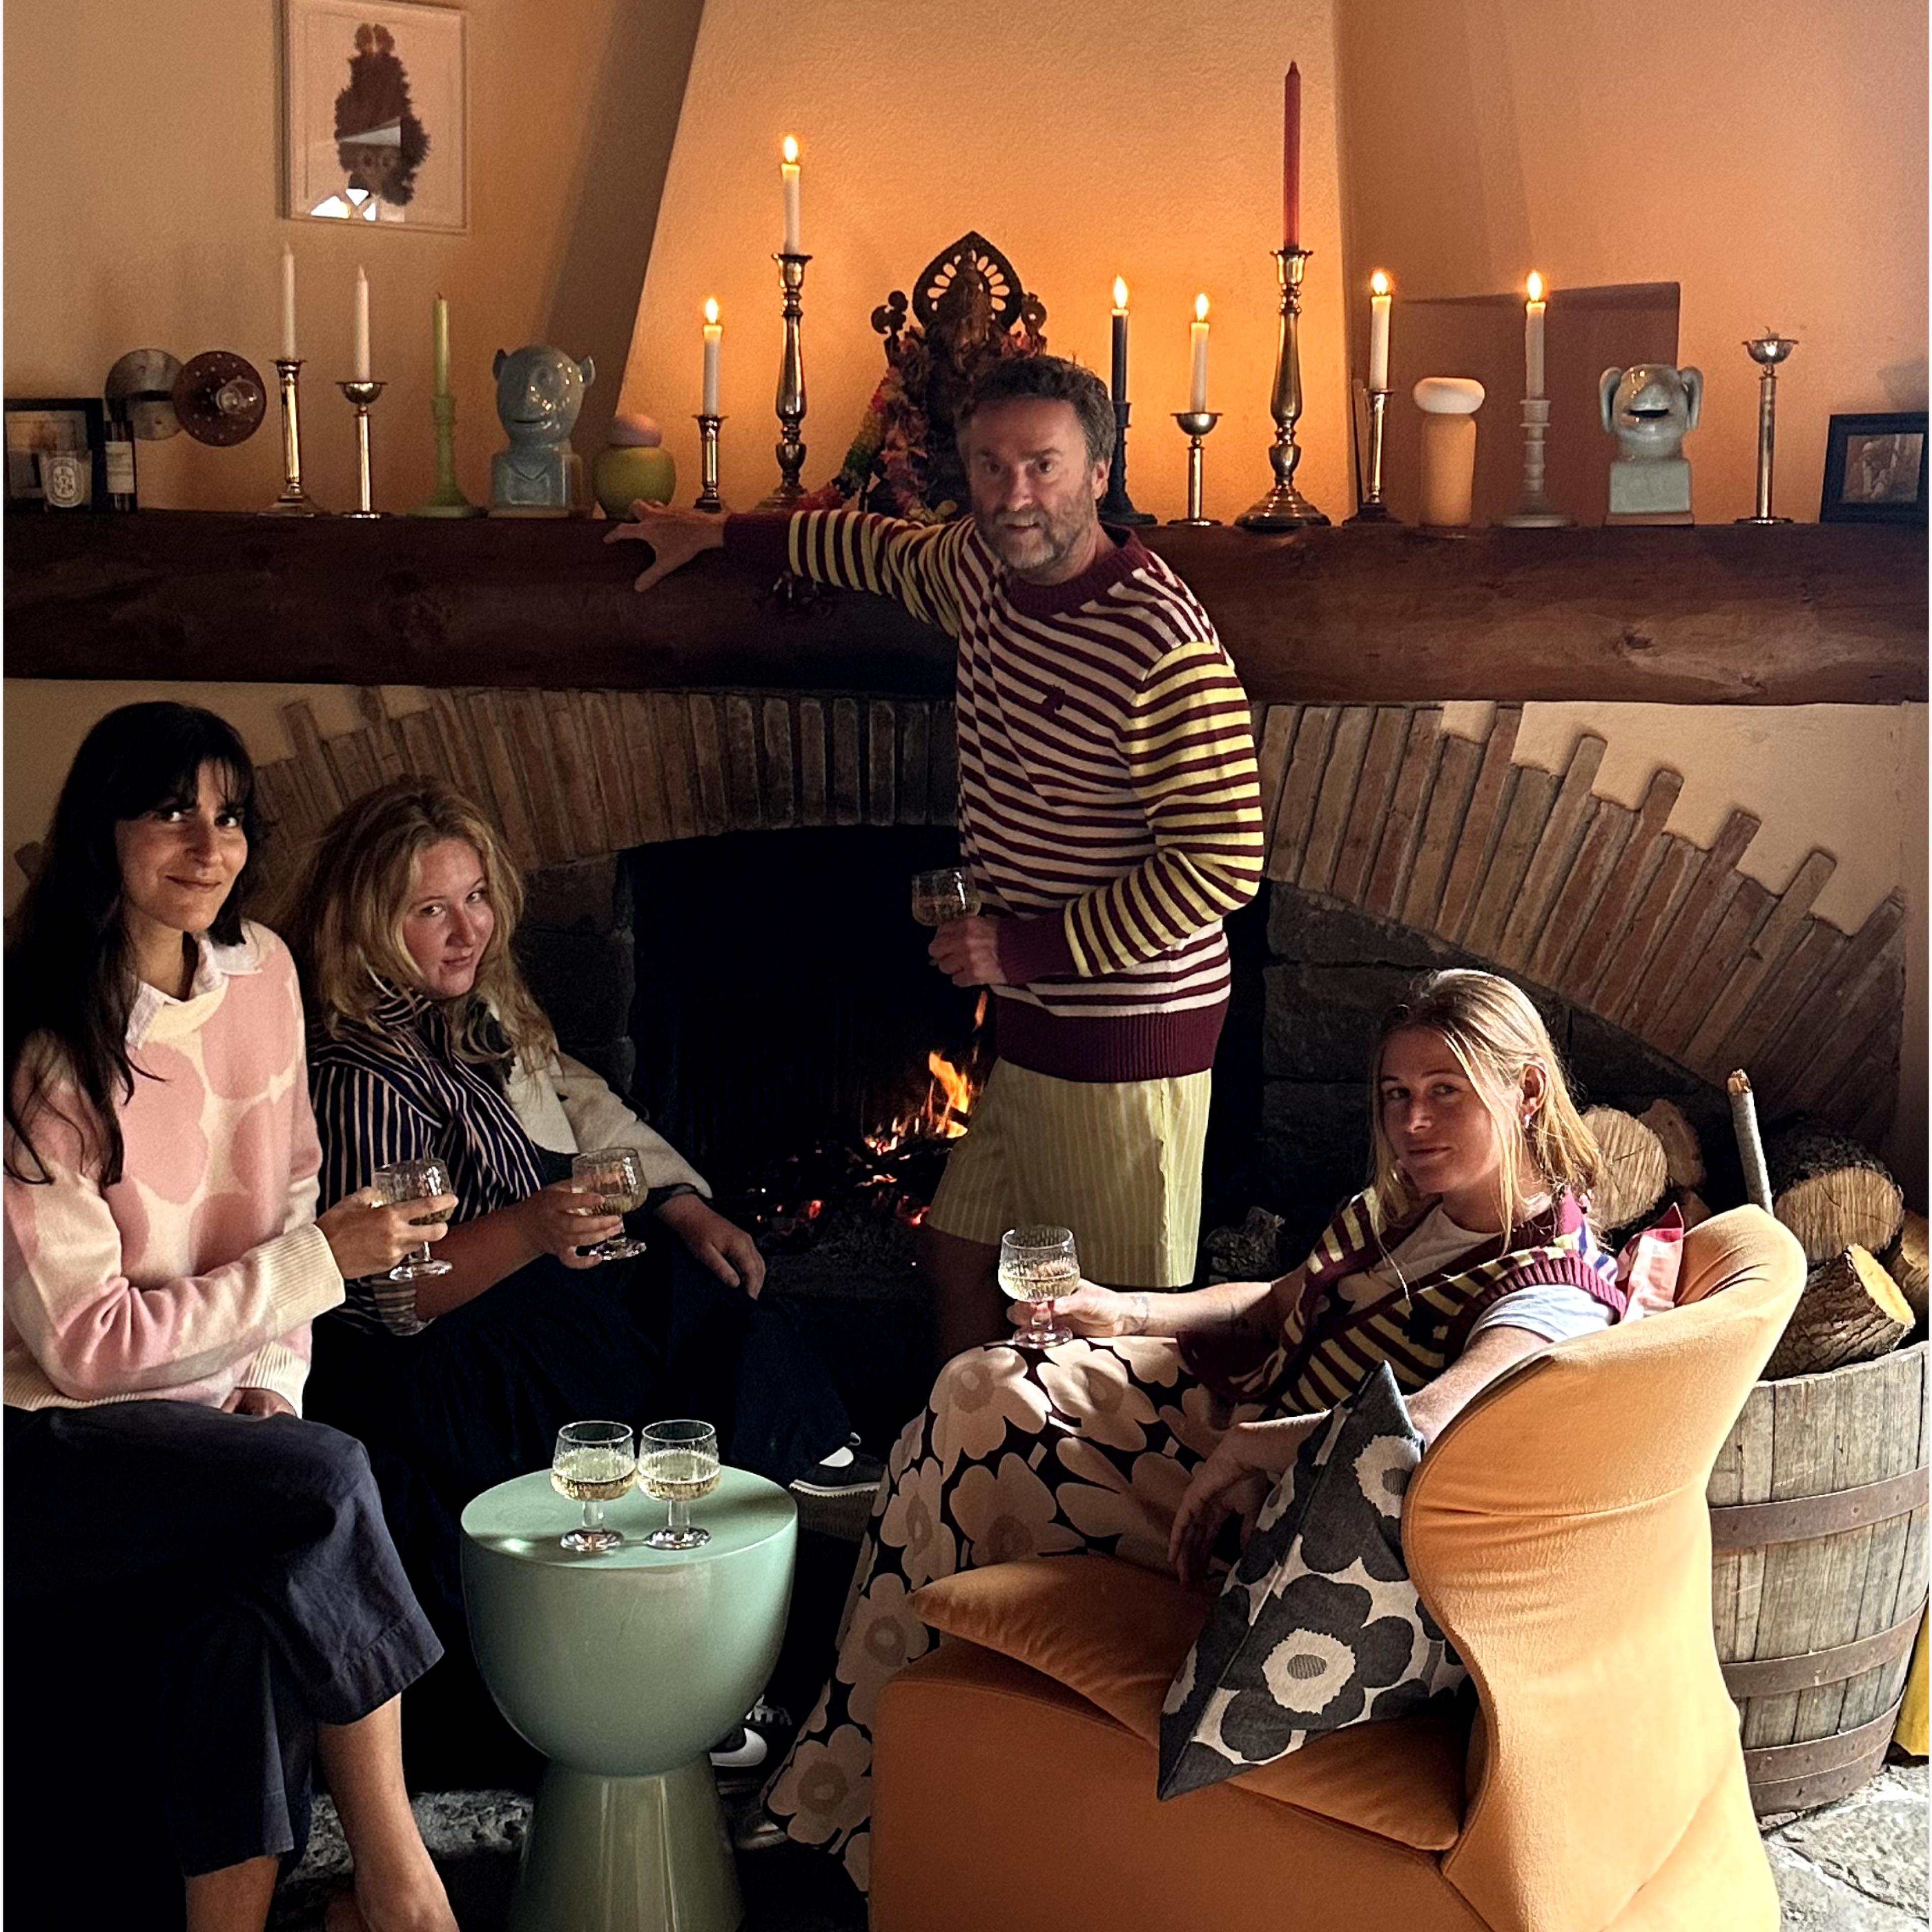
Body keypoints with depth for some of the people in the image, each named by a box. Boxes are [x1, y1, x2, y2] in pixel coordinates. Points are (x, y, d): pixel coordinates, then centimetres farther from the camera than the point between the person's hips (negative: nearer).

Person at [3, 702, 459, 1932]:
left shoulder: (261, 973, 4)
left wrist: (276, 1380, -1)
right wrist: (320, 1261, -16)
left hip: (209, 1415, 5)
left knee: (260, 1608, -27)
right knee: (329, 1483, -28)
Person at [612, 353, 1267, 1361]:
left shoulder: (1163, 646, -23)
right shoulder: (980, 568, 5)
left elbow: (1221, 864, -24)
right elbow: (889, 551, 29)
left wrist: (1029, 948, -20)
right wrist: (721, 533, 36)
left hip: (1127, 1039, -9)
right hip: (1034, 1023, 9)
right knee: (959, 1259, 21)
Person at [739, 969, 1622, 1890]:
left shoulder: (1554, 1288, -22)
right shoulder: (1399, 1208, 7)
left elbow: (1427, 1423, -41)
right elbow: (1267, 1310, 15)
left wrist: (1251, 1447, -39)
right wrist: (1119, 1312, -2)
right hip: (1233, 1412, 9)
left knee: (972, 1469, -11)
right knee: (974, 1391, -4)